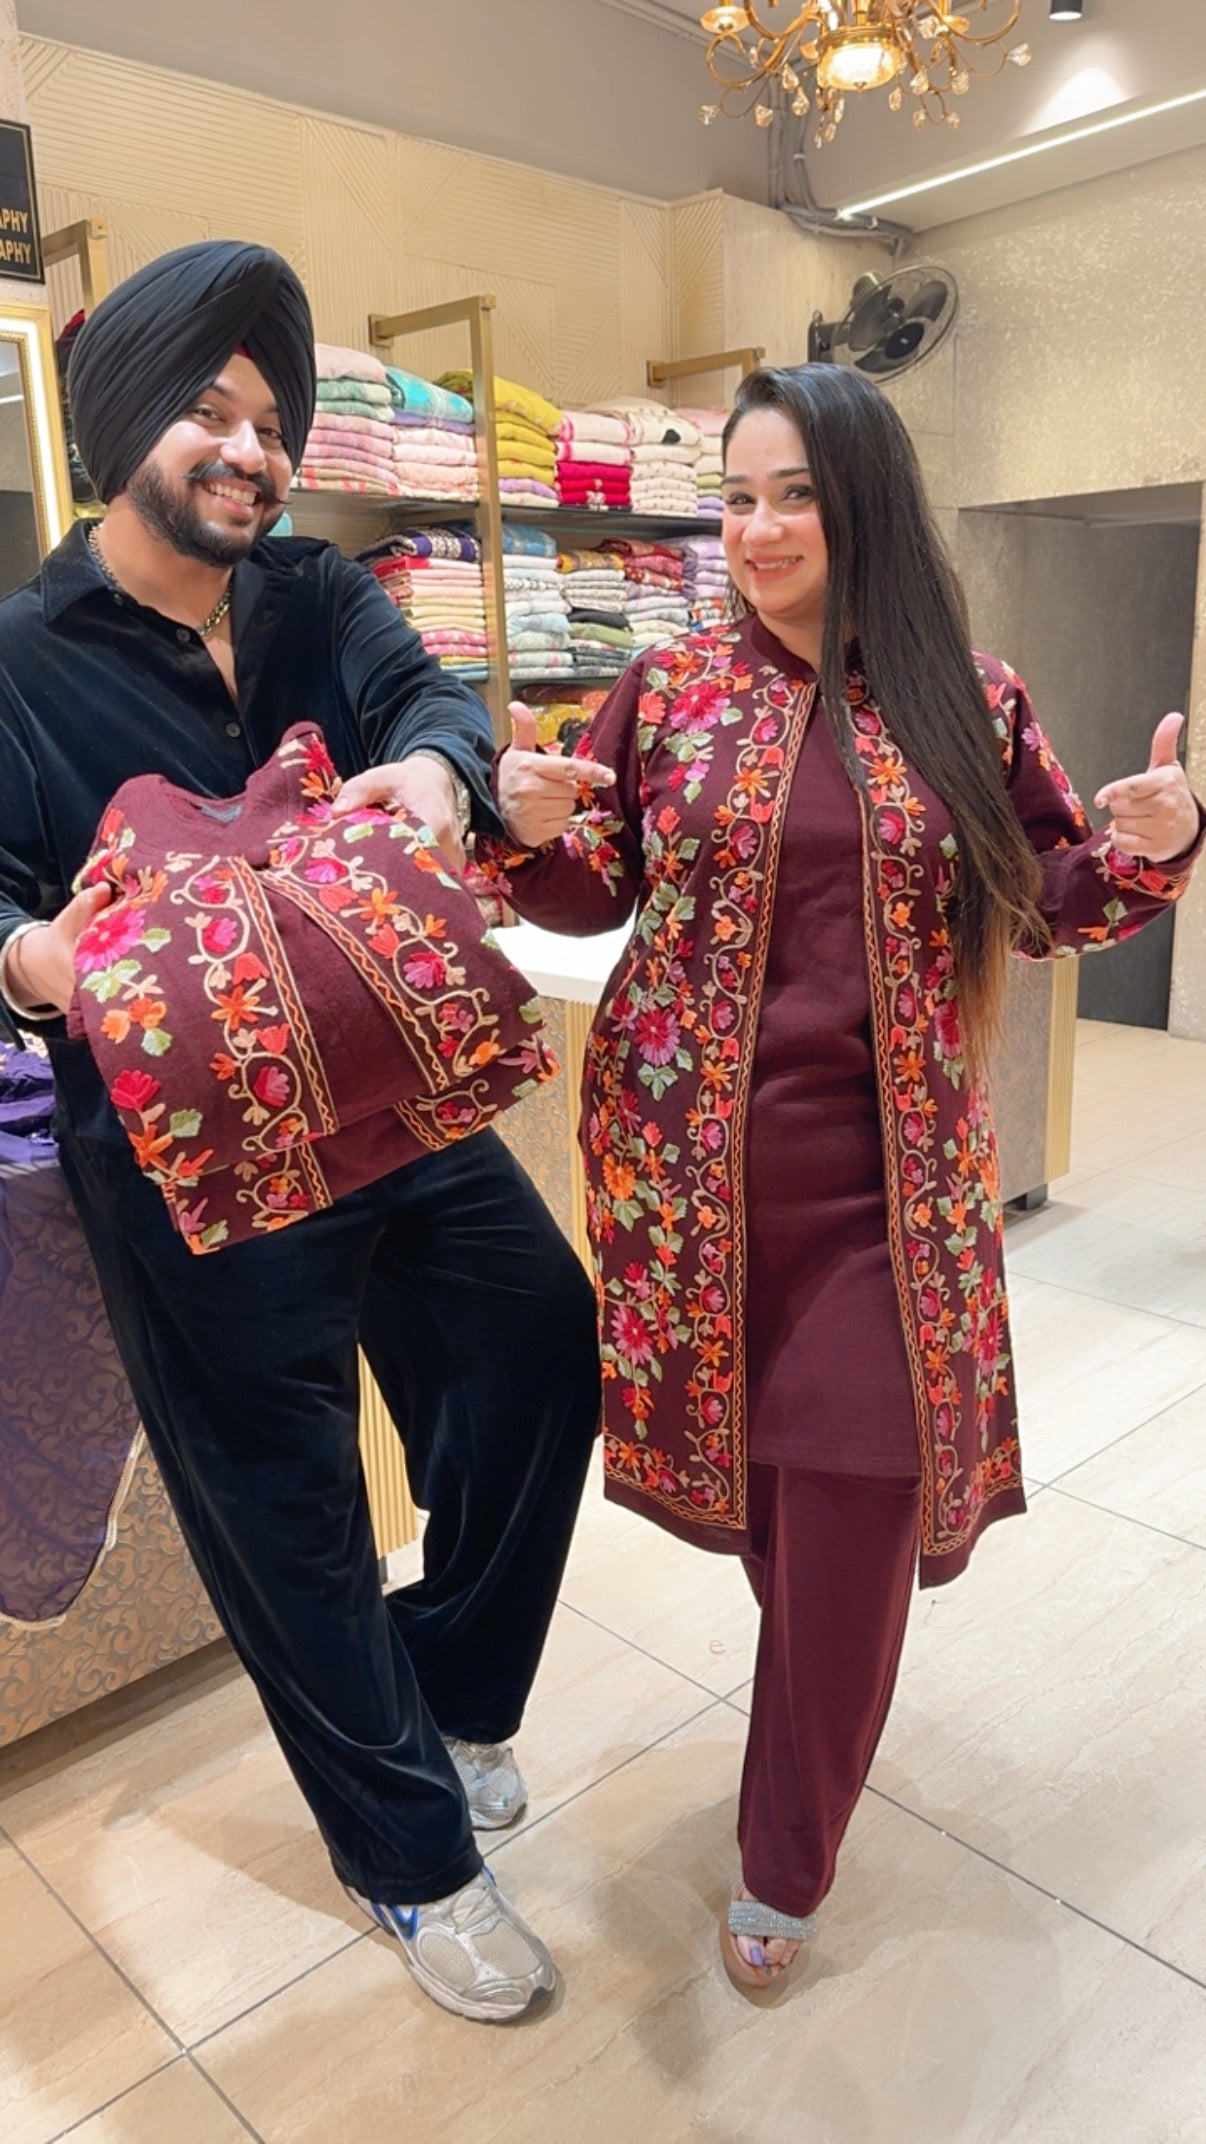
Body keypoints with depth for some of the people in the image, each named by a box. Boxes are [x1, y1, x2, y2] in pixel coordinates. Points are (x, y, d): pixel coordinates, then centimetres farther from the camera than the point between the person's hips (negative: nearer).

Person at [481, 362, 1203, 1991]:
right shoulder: (669, 690, 3)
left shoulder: (968, 704, 3)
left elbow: (1050, 899, 10)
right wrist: (532, 830, -13)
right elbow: (595, 892, 8)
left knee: (857, 1505, -1)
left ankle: (786, 1867, 24)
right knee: (746, 1462, 13)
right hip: (692, 1158, 1)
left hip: (885, 1176, 0)